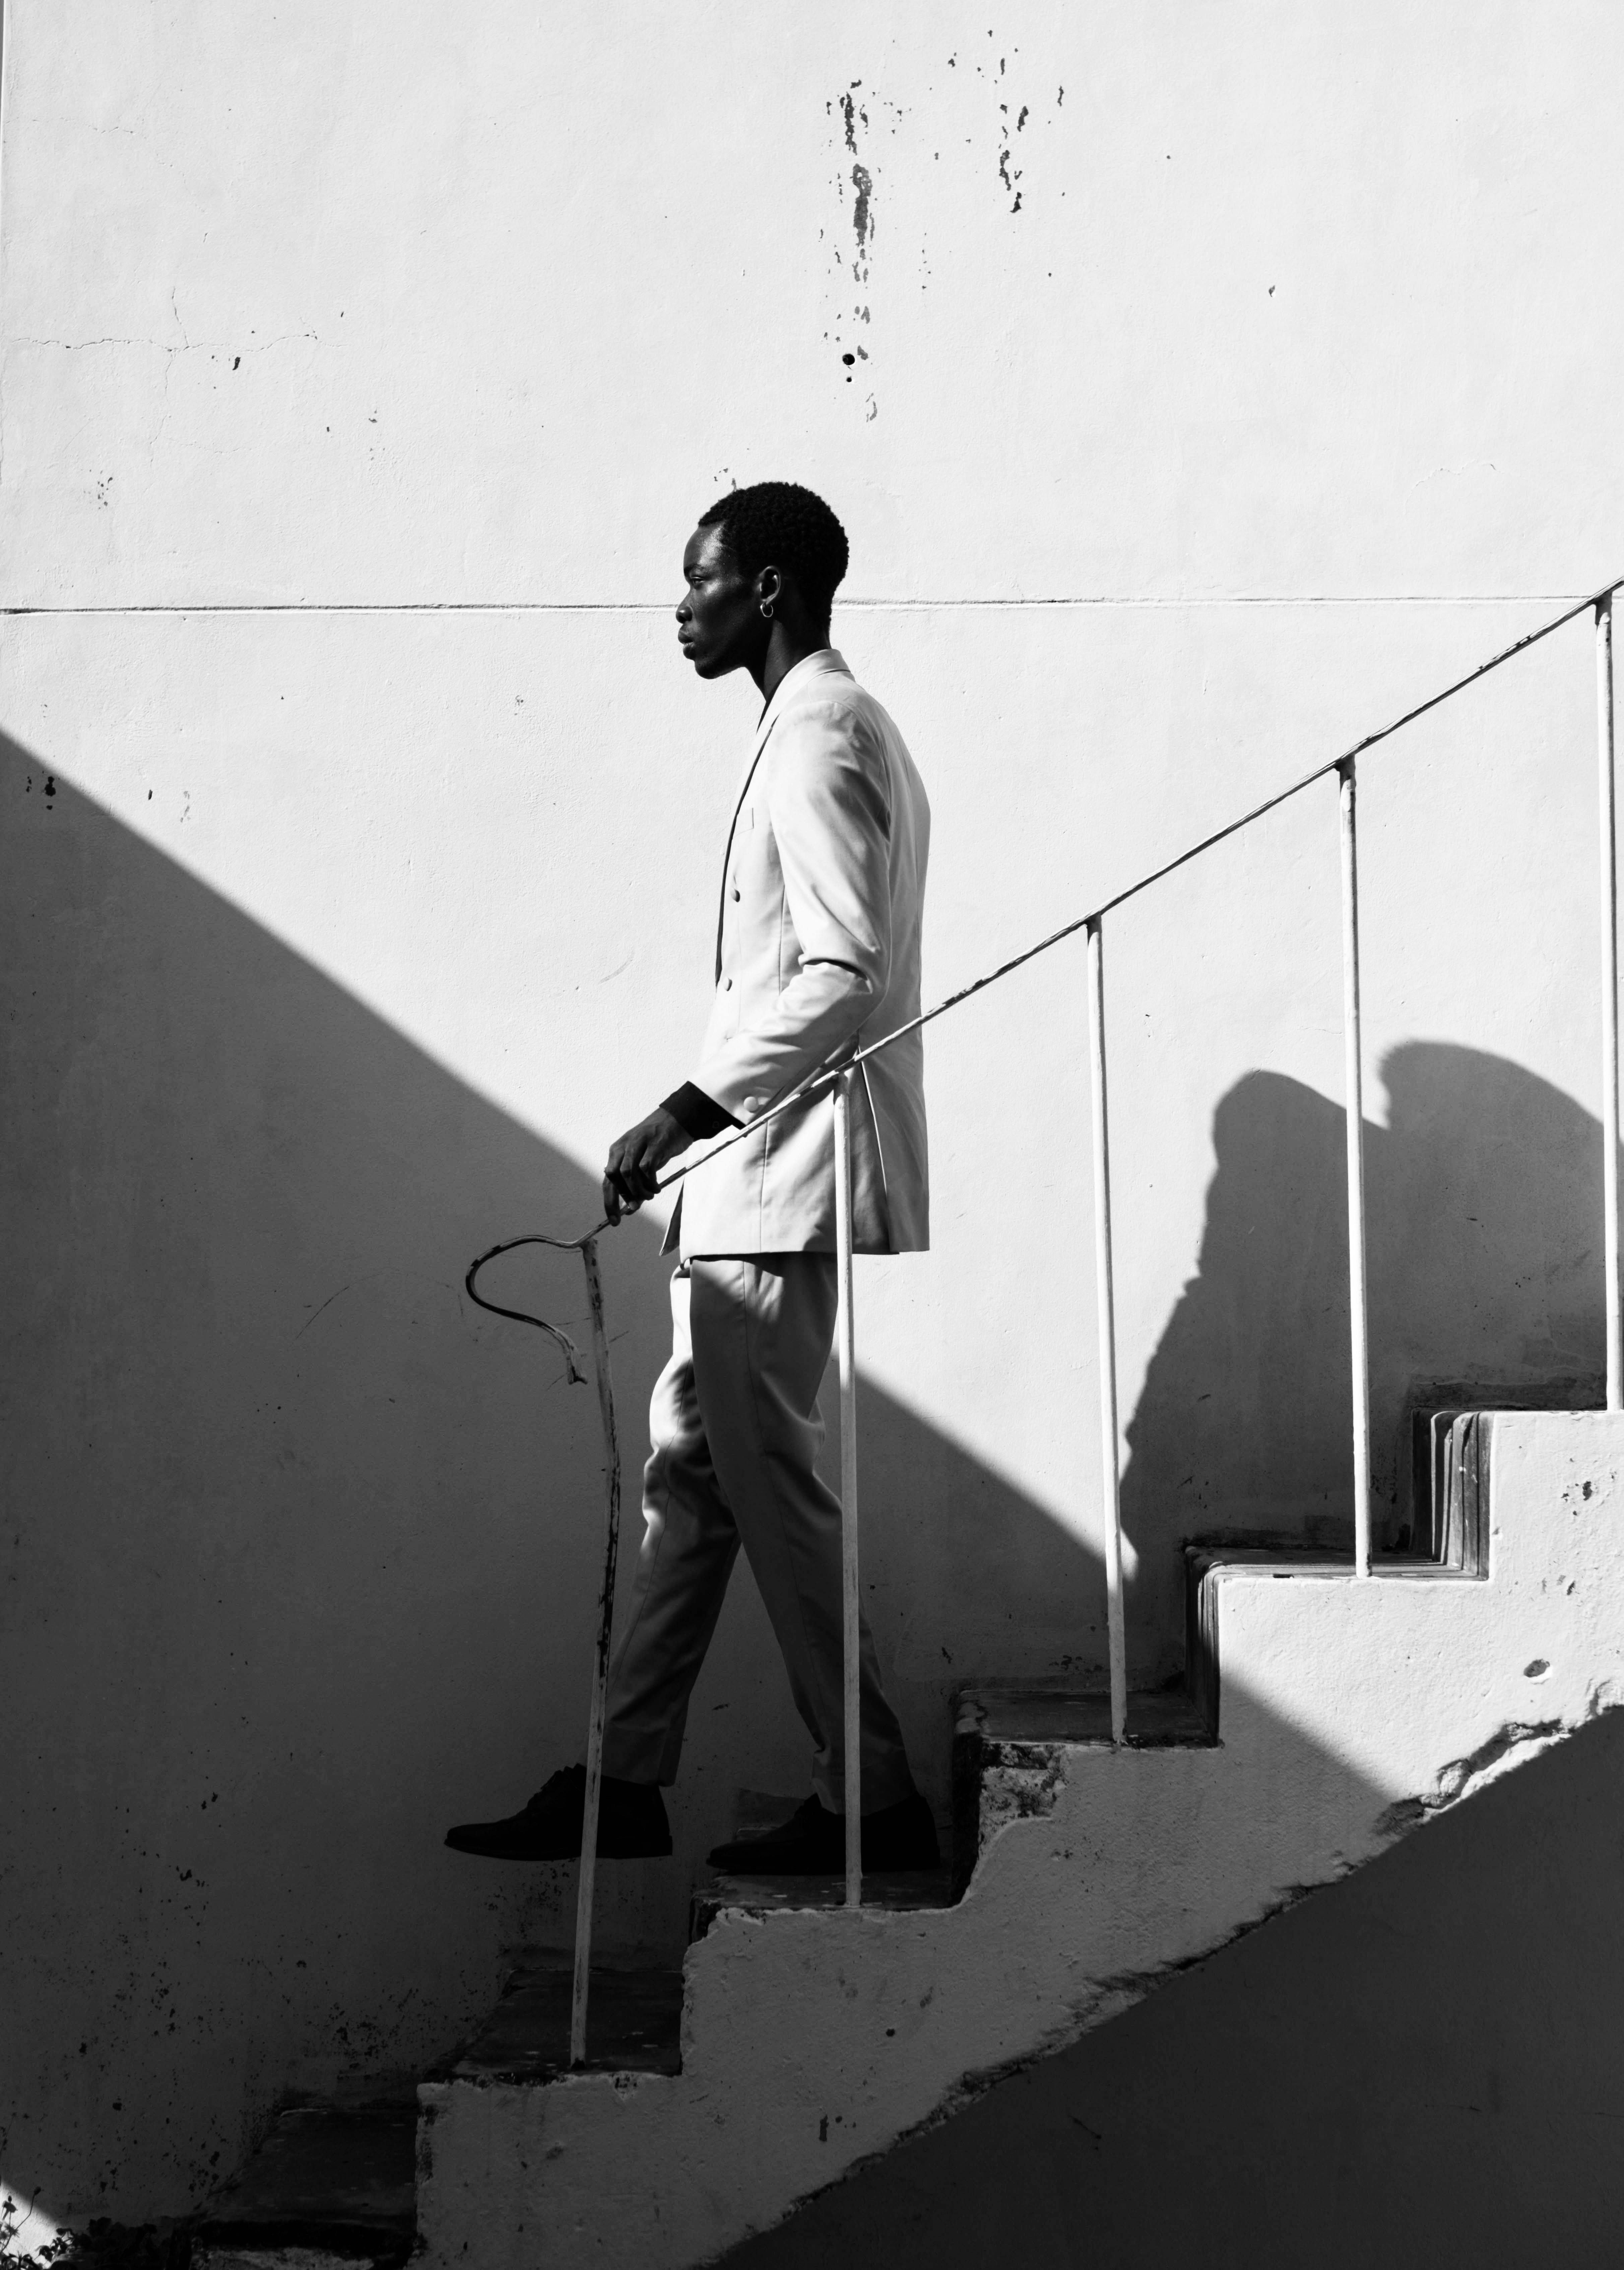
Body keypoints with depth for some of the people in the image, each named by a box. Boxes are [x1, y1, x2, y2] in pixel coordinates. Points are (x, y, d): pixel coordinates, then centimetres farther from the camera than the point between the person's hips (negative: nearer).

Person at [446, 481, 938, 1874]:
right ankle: (625, 1782, 18)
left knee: (770, 1483, -5)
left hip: (780, 1180, -11)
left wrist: (697, 1104, -21)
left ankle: (872, 1803, 4)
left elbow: (844, 971, -22)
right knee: (691, 1473, 11)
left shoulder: (818, 739, -13)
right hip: (755, 1182, 11)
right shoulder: (835, 729, 19)